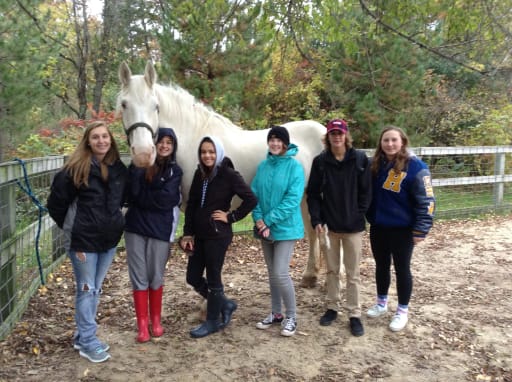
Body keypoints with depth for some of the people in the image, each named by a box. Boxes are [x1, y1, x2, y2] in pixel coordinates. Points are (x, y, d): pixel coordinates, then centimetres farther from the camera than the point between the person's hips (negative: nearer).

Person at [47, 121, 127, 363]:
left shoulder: (119, 169, 3)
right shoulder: (76, 168, -13)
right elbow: (56, 202, -8)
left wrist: (112, 222, 11)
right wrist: (71, 228, -2)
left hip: (109, 238, 6)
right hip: (84, 240, -6)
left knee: (96, 289, 15)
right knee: (86, 290, 2)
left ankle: (82, 336, 30)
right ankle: (88, 343, 15)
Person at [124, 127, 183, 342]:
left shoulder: (175, 171, 1)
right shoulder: (139, 164, 3)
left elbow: (165, 199, -14)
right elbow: (131, 194, -11)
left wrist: (141, 197, -8)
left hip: (160, 229, -1)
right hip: (135, 227, 1)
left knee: (156, 276, 10)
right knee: (139, 276, 6)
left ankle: (156, 320, 27)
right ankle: (142, 324, 16)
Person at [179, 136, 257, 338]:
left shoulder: (229, 175, -12)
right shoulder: (200, 173, 7)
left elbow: (251, 199, -15)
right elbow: (191, 205, 9)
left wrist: (231, 217, -11)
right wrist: (187, 233, 4)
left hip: (218, 235, -7)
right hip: (199, 234, 7)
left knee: (213, 278, 4)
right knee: (193, 278, 11)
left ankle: (213, 321, 23)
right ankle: (225, 304, 31)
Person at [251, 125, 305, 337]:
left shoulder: (294, 166, -10)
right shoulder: (262, 166, 6)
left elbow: (292, 199, -17)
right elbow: (254, 194, 5)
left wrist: (269, 220, -20)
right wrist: (259, 219, -11)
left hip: (285, 227, -5)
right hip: (264, 228, 5)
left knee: (281, 273, -9)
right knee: (272, 273, 14)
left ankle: (291, 317, 10)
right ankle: (276, 313, 28)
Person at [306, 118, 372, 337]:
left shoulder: (360, 159, -5)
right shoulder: (320, 161, -2)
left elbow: (366, 192, -2)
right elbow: (313, 193, 0)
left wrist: (358, 216, -8)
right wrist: (316, 220, -9)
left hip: (353, 226, -1)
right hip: (329, 225, 2)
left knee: (353, 273, 7)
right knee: (332, 270, 15)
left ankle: (354, 315, 18)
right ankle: (332, 307, 30)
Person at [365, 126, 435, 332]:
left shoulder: (415, 166, -15)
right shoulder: (375, 165, 2)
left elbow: (425, 201, -15)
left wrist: (420, 230, -16)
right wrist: (368, 217, 10)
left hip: (402, 228, -5)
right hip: (378, 227, 5)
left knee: (402, 269, 8)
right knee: (381, 266, 18)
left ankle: (402, 311, 24)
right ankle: (381, 303, 36)